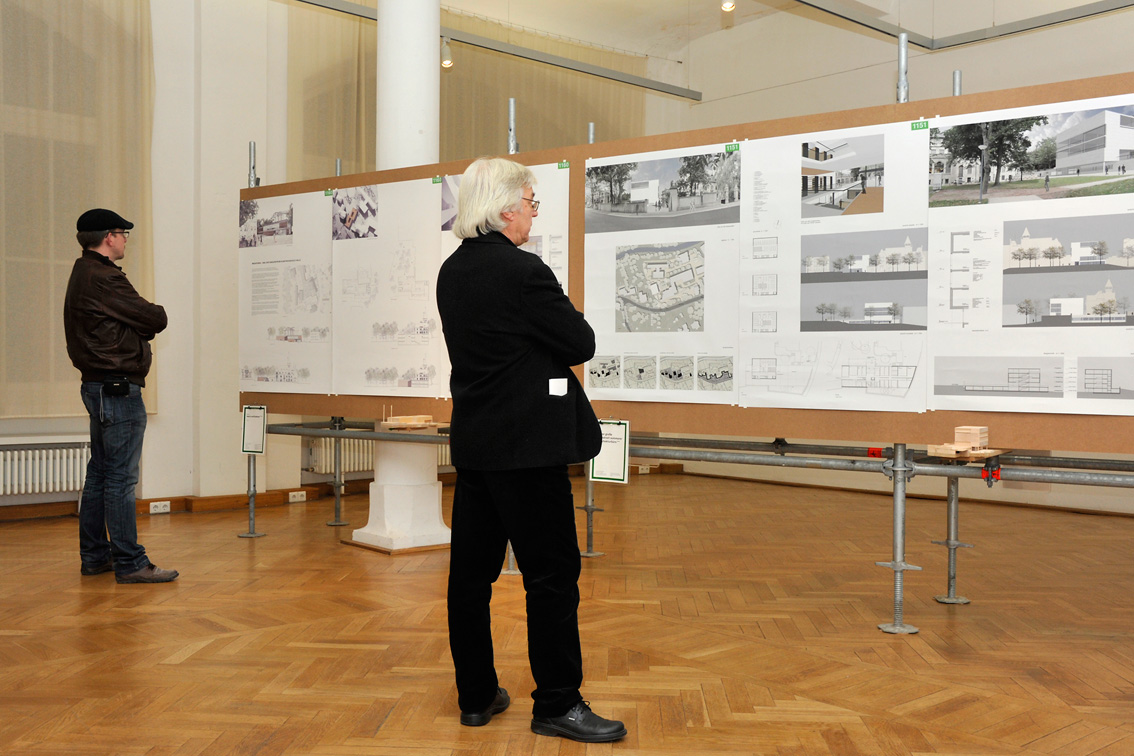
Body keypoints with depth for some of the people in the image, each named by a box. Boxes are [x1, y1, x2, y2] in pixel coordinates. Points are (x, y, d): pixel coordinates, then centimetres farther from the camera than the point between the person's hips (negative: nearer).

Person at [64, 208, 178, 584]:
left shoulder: (83, 275, 17)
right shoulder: (104, 278, -16)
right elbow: (155, 320, -14)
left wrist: (142, 322, -3)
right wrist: (155, 314, 7)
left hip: (99, 385, 11)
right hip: (117, 388, -11)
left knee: (99, 474, 15)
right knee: (121, 477, -7)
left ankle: (95, 555, 22)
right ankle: (130, 563, -3)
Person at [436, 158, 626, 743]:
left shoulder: (453, 271, 10)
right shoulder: (522, 270, -16)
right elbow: (582, 343, -11)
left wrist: (548, 320, 9)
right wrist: (567, 316, 7)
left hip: (473, 441, 9)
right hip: (527, 443, -9)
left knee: (472, 569, 11)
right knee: (553, 570, 1)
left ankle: (476, 695, 22)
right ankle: (557, 704, 9)